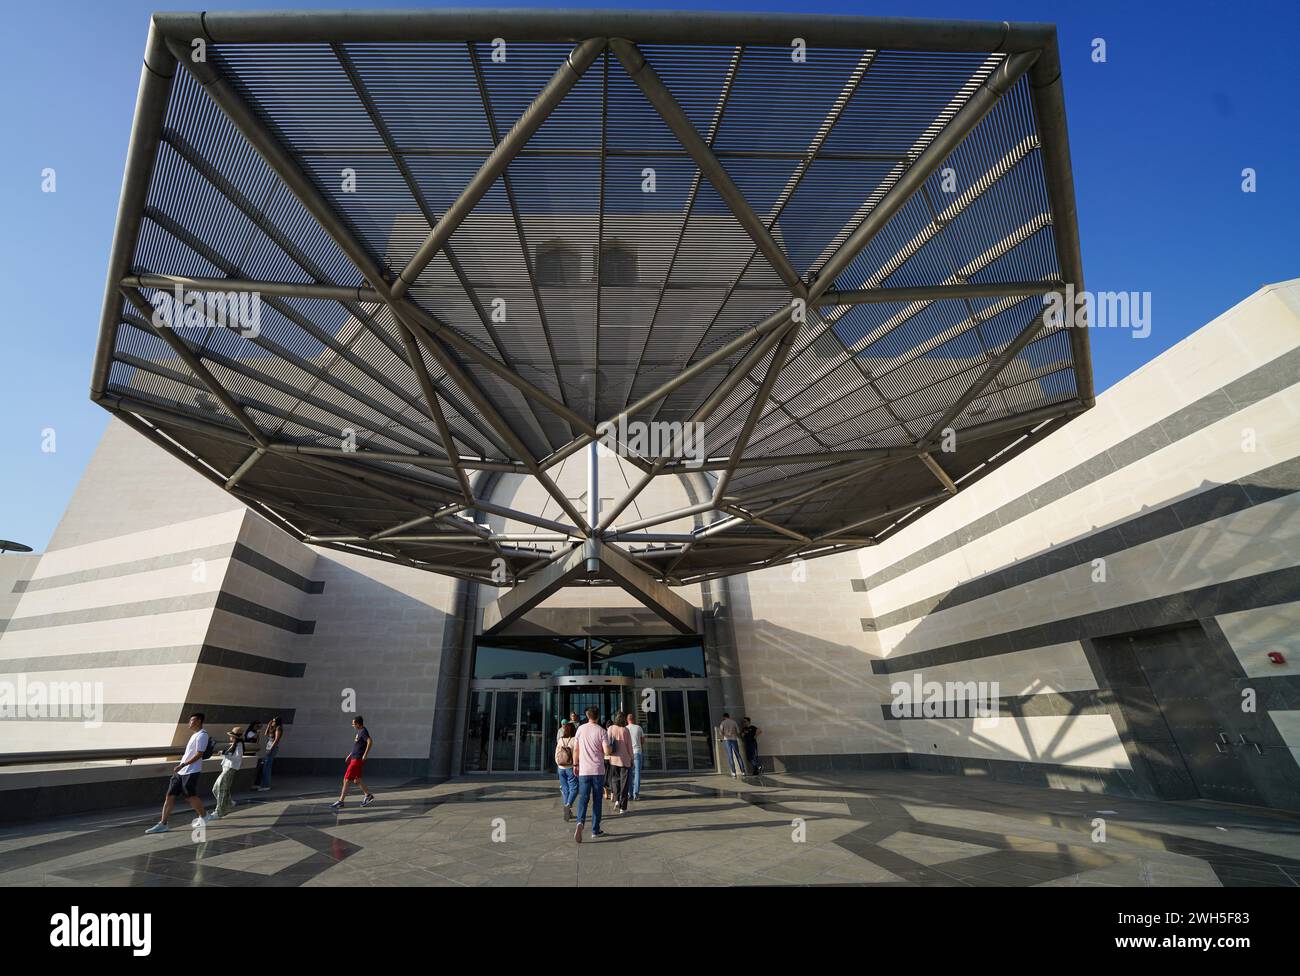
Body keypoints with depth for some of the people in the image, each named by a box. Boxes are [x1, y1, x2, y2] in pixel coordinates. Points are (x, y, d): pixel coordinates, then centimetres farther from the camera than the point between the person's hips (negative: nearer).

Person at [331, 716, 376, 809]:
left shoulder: (363, 731, -17)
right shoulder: (360, 731, 14)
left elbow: (370, 741, -30)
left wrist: (365, 754, -28)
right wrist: (350, 755, 22)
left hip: (358, 760, -10)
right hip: (355, 759, 10)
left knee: (347, 780, -3)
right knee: (357, 780, 15)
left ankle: (340, 802, 7)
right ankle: (369, 796, 22)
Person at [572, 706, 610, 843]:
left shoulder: (581, 729, 1)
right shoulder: (602, 731, -6)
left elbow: (576, 749, 6)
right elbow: (607, 751, -13)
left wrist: (576, 765, 18)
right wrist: (607, 749, 10)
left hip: (584, 770, 1)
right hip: (598, 770, -1)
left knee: (583, 798, 2)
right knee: (597, 800, 10)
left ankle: (580, 822, -21)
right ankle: (595, 830, 15)